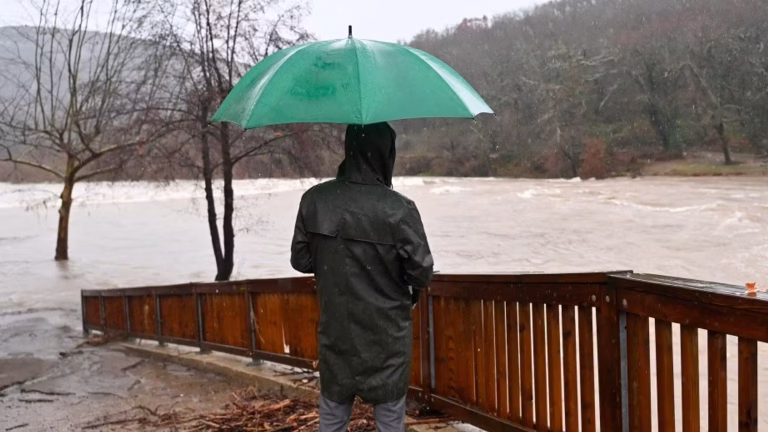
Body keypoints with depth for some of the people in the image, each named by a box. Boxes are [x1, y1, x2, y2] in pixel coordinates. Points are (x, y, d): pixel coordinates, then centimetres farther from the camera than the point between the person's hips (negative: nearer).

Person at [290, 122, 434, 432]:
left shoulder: (314, 201, -8)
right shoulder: (399, 208, -18)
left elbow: (300, 260, 0)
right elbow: (422, 272, -14)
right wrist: (411, 291, 8)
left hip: (335, 332, 3)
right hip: (386, 337, -3)